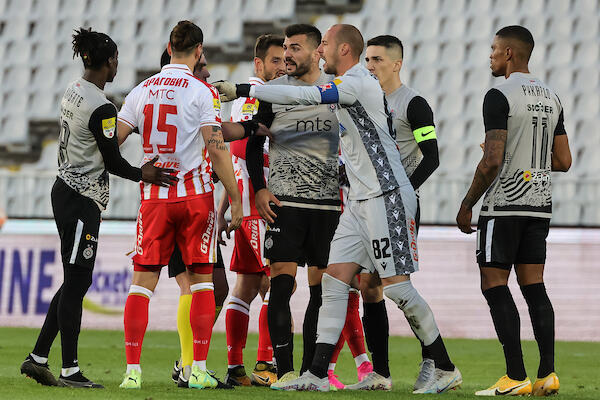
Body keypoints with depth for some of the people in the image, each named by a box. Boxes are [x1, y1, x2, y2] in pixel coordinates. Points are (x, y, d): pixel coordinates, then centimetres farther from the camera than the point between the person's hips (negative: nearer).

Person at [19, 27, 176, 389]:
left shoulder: (73, 91, 9)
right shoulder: (101, 108, -19)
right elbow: (112, 161, -15)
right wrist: (141, 175, -24)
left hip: (66, 191, 10)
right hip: (82, 200, -10)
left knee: (75, 281, 14)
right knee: (76, 282, -5)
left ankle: (38, 358, 15)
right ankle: (70, 371, -2)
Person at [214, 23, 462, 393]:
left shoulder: (355, 83, -14)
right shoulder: (354, 85, 17)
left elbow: (303, 96, -23)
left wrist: (241, 90, -20)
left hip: (386, 197, -10)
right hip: (362, 200, 10)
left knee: (396, 286, -8)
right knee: (335, 279, 2)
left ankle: (447, 370, 2)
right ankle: (318, 375, -1)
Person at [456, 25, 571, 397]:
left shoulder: (500, 97, -12)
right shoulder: (551, 97, 13)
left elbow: (492, 162, -18)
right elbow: (563, 161, 14)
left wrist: (467, 206, -8)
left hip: (504, 204, -7)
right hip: (540, 204, 7)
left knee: (494, 285, -3)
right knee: (533, 285, 7)